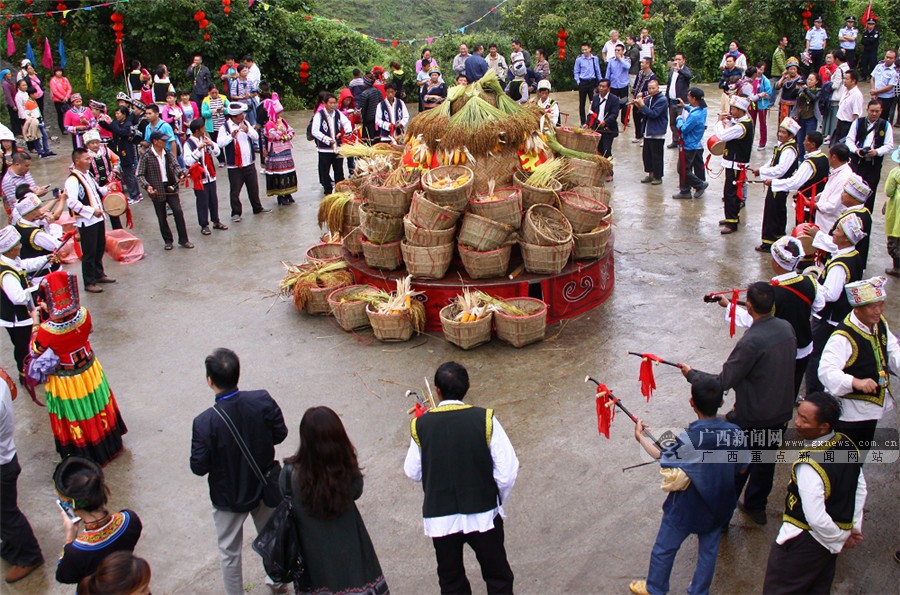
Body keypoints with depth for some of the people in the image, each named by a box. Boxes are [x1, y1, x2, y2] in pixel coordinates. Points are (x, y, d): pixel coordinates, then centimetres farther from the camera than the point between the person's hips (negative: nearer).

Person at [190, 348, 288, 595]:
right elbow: (280, 434, -9)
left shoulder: (205, 422, -31)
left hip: (228, 497, -4)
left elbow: (199, 467, -20)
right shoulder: (263, 401, -24)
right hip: (264, 487, 4)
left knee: (229, 552, 21)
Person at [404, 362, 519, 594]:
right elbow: (507, 470, -14)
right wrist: (497, 501, 5)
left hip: (440, 519, 1)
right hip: (483, 514, -1)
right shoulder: (485, 419, -14)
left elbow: (412, 473, 0)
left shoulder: (421, 425, -11)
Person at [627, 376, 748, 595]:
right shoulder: (735, 432, -16)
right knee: (709, 549, 23)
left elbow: (662, 457, -12)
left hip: (687, 507, -4)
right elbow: (741, 468, -1)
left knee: (664, 548, 17)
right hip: (719, 505, 4)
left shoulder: (691, 438, -29)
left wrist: (641, 436, 1)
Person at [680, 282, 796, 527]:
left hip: (752, 418, -7)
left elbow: (722, 383, -24)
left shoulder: (751, 342, -29)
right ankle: (756, 507, 42)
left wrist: (691, 374, -7)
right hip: (781, 413, 7)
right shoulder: (786, 328, -6)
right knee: (765, 461, 24)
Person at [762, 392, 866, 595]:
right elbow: (860, 489, 3)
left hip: (803, 543, -8)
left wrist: (840, 539, -12)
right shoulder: (847, 444, -10)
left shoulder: (809, 466, -36)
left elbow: (817, 519, -31)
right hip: (829, 540, 8)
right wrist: (853, 528, 8)